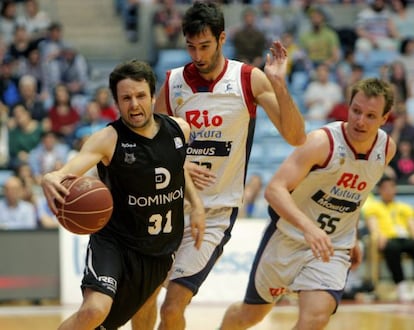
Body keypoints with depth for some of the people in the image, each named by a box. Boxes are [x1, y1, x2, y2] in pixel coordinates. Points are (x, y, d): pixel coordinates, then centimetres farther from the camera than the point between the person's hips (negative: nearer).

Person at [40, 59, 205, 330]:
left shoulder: (179, 130, -4)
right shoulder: (108, 140, -20)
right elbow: (70, 169, -37)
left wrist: (196, 204, 6)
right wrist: (51, 179, -60)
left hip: (162, 248, 6)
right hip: (114, 243, -6)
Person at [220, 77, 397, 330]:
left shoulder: (387, 149, -5)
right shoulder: (323, 142, -23)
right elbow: (274, 189, -34)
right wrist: (307, 226, -49)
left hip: (333, 249, 2)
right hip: (289, 238, -2)